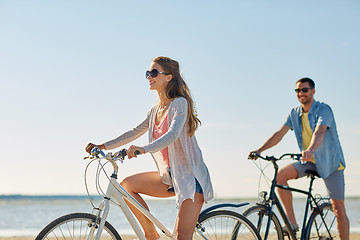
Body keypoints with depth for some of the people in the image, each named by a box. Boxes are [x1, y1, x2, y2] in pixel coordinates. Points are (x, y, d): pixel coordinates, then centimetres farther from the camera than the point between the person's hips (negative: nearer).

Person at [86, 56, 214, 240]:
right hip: (170, 177, 8)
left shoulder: (180, 103, -13)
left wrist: (144, 149, -43)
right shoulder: (155, 111, 11)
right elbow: (135, 133, 18)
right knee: (126, 185, 0)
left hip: (190, 176, -8)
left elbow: (173, 135, -29)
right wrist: (103, 146, 11)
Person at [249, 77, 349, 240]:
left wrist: (310, 149, -54)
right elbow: (280, 133, -4)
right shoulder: (295, 113, 2)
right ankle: (292, 223, -12)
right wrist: (260, 150, -16)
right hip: (309, 162, 5)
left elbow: (319, 132, -35)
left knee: (338, 209, -7)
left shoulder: (324, 110, -17)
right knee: (281, 175, -19)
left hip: (330, 162, -5)